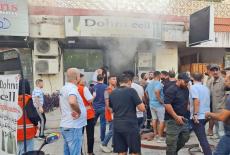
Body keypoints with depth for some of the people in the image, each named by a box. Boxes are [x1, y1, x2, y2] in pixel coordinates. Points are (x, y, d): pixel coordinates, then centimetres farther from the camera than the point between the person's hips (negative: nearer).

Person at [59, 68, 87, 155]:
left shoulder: (63, 88, 12)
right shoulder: (72, 88, -18)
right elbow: (72, 102, -39)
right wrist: (79, 111, -23)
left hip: (64, 125, 9)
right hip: (73, 127, -9)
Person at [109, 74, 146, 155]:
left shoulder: (112, 93, 8)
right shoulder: (131, 91, -9)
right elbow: (142, 108, -9)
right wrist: (139, 101, 8)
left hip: (117, 125, 5)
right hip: (130, 125, -5)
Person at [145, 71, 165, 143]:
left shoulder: (149, 83, 9)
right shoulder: (159, 83, -17)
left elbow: (146, 92, 20)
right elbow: (157, 92, -33)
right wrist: (161, 100, -23)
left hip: (151, 104, 8)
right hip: (159, 104, -8)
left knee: (154, 119, 16)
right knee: (162, 120, -1)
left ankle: (155, 134, 25)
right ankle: (160, 137, 2)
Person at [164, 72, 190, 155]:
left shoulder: (186, 89, 10)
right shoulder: (171, 90, -16)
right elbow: (167, 104, -22)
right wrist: (176, 117, -23)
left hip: (183, 118, 8)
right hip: (173, 120, -8)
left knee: (185, 138, 17)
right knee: (172, 142, 0)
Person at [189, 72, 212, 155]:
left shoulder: (193, 87, -10)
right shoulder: (206, 88, 11)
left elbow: (197, 100, -24)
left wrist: (195, 114, -24)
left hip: (198, 116, -8)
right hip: (205, 115, 8)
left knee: (202, 139, -6)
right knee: (202, 137, 24)